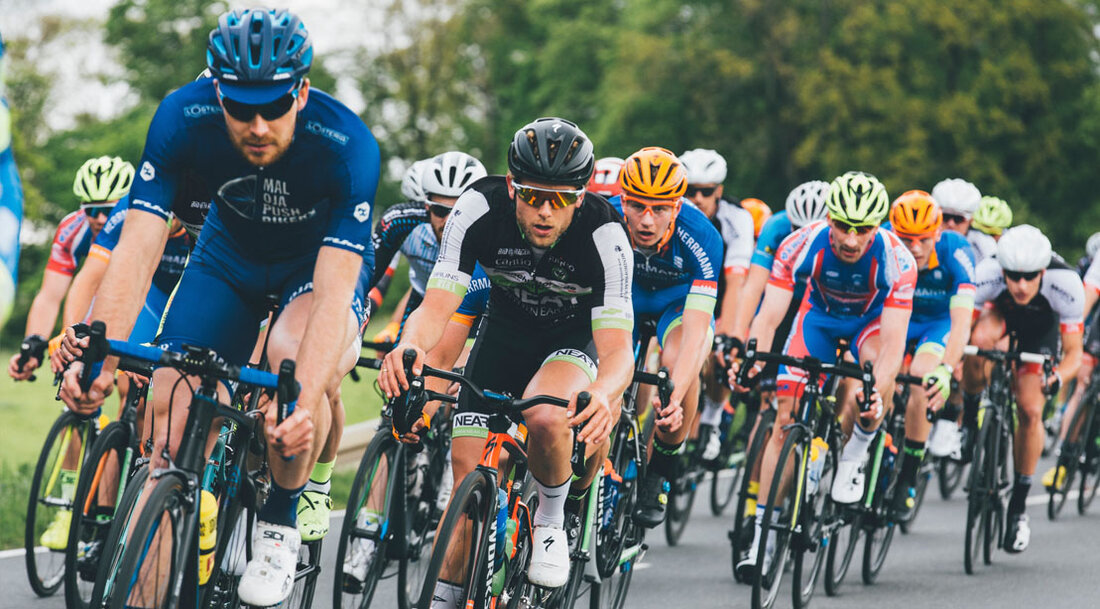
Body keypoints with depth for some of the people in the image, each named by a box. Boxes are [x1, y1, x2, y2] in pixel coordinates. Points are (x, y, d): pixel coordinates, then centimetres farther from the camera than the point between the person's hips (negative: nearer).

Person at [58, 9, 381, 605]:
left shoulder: (348, 145, -36)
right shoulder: (183, 118, -29)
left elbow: (333, 292, -42)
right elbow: (136, 248, -32)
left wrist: (305, 404, -56)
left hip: (323, 258, -3)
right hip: (232, 253, 3)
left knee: (293, 355, -33)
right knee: (173, 405, -14)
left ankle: (280, 523, -9)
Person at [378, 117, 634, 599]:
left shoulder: (604, 233, -32)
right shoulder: (479, 209, -27)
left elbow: (617, 349, -36)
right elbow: (436, 306, -30)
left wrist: (603, 396, -59)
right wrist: (409, 346, -53)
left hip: (575, 337, -2)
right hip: (504, 332, 2)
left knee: (548, 418, -35)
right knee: (468, 487, -6)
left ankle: (551, 522, -7)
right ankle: (443, 598, 11)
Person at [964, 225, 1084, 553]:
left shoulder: (1065, 284, -38)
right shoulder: (986, 275, -38)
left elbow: (1073, 353, -30)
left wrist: (1057, 376, -50)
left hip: (1041, 326, 0)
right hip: (999, 313, 0)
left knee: (1030, 412, -15)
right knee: (979, 338, -37)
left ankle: (1019, 504, 1)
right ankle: (970, 418, -12)